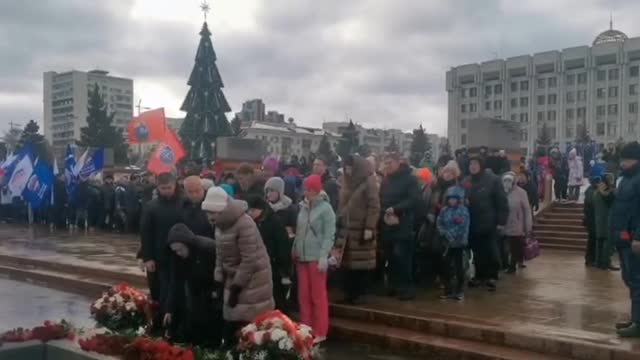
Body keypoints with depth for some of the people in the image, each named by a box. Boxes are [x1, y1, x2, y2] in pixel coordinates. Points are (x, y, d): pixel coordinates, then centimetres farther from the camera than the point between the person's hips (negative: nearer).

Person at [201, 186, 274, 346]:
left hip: (252, 280, -7)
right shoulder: (220, 224, 3)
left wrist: (235, 288, -18)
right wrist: (220, 284, 7)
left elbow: (249, 260, -23)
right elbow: (220, 256, 10)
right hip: (234, 278, 7)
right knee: (231, 327, 8)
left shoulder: (244, 224, -23)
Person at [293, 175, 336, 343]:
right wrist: (294, 250, 6)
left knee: (318, 296, 2)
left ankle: (320, 332, 11)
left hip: (316, 258, -6)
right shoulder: (303, 207, 10)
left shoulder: (325, 208, -7)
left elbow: (329, 235, -10)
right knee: (303, 295, 10)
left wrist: (323, 256, -17)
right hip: (302, 257, 6)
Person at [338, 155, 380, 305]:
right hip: (347, 229, 6)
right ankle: (349, 293, 16)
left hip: (361, 229, -6)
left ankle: (360, 294, 10)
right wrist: (339, 224, 11)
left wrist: (369, 228, -18)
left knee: (362, 262, 1)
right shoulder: (347, 183, 13)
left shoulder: (369, 182, -8)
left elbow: (374, 207, -12)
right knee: (348, 262, 7)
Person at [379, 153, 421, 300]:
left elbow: (414, 199, -12)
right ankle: (395, 285, 17)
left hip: (403, 225, -6)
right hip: (387, 225, 6)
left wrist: (395, 210, -16)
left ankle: (408, 287, -3)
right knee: (391, 257, 6)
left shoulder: (410, 179, -2)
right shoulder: (385, 181, 16)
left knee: (401, 256, -11)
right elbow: (381, 201, 8)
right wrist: (385, 214, -11)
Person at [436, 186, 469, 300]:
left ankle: (460, 291, 12)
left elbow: (462, 227, -13)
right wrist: (445, 233, -13)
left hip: (459, 242, -4)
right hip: (447, 243, 4)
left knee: (459, 267, 1)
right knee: (446, 266, 7)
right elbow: (439, 224, 3)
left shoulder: (463, 210, -5)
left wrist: (451, 234, -16)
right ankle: (448, 290, 18)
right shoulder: (444, 210, 8)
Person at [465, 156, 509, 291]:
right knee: (477, 252, 13)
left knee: (491, 252, 3)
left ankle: (491, 277, 14)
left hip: (489, 224, -4)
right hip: (473, 224, 4)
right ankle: (480, 276, 25)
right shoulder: (466, 182, 5)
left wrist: (501, 221, -13)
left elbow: (502, 202, -9)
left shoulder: (493, 180, -8)